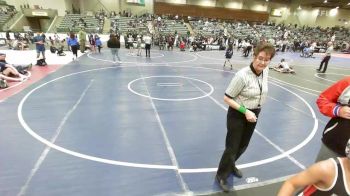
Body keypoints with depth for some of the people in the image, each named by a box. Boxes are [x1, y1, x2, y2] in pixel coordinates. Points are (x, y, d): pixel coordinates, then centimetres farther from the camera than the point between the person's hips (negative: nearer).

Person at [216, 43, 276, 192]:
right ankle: (221, 175, 28)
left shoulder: (265, 72, -5)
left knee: (243, 145, 21)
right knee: (232, 147, 4)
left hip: (253, 114, 7)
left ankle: (231, 165, 48)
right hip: (238, 115, -7)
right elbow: (227, 98, -21)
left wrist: (255, 110, 14)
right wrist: (245, 111, -26)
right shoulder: (242, 75, -26)